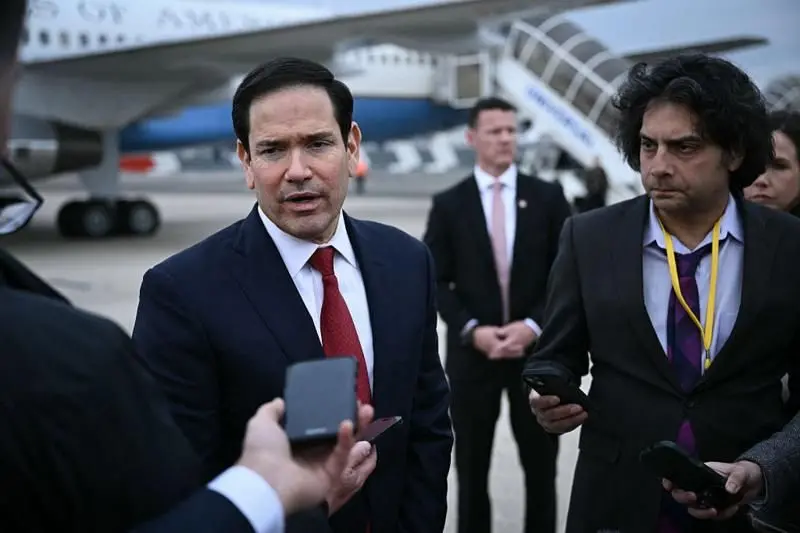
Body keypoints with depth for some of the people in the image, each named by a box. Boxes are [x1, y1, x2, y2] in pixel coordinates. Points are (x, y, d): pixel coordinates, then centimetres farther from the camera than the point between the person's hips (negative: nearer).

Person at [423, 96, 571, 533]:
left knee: (540, 464, 10)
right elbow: (436, 282, 0)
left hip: (536, 348, 1)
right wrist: (472, 330, -14)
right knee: (472, 466, 10)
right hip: (472, 352, 0)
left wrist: (533, 325, -12)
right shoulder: (448, 204, 1)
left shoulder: (548, 197, 2)